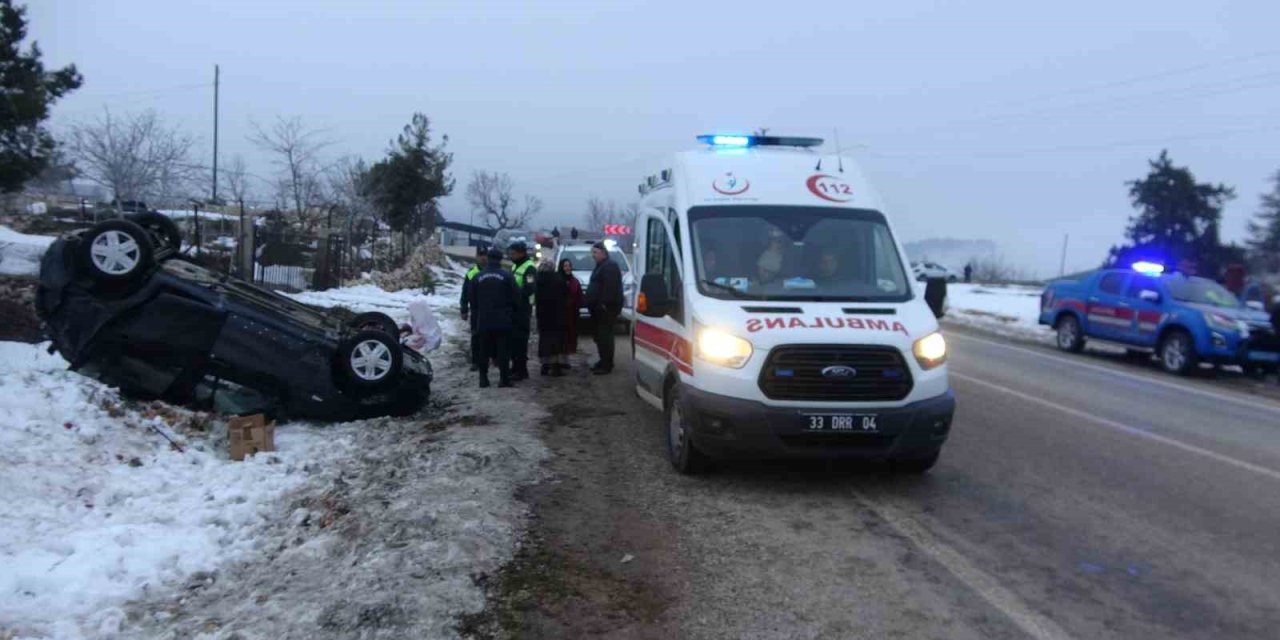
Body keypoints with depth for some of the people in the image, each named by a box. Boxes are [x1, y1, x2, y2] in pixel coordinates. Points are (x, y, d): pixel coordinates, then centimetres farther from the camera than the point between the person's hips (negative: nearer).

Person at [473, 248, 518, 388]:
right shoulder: (507, 276, -6)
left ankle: (483, 378, 10)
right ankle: (504, 378, -2)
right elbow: (516, 298, -5)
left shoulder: (478, 278, 4)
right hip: (503, 321, -3)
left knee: (484, 350, 10)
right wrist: (512, 313, 12)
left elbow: (473, 301, 8)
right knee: (503, 349, 1)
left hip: (484, 321, 3)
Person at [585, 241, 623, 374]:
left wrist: (604, 303, -25)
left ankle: (606, 365, -10)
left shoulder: (609, 266, -12)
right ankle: (603, 361, 22)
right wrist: (592, 304, 21)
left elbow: (610, 287, -22)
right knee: (600, 336, 14)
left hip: (606, 308, -11)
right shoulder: (600, 266, 22)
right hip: (599, 308, 11)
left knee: (604, 336, -11)